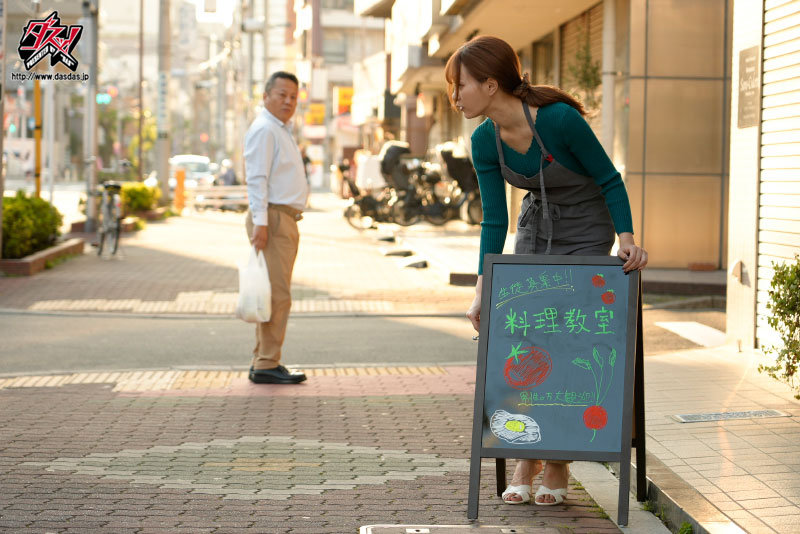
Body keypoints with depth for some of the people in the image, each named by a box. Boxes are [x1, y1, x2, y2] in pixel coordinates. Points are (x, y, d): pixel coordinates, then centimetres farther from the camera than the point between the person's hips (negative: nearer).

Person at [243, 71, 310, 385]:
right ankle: (266, 366, -12)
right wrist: (260, 222, -24)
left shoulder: (282, 131, 22)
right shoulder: (263, 130, -10)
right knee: (277, 295, -13)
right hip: (272, 218, -11)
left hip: (286, 221, 11)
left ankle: (263, 362, 16)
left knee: (276, 295, 12)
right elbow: (256, 179, -18)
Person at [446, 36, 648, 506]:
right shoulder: (486, 142, -10)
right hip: (535, 227, 5)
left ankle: (559, 465, 4)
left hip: (587, 230, -5)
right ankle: (527, 459, 8)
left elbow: (610, 180, -17)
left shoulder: (559, 119, -28)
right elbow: (494, 220, -6)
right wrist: (482, 289, -12)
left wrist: (628, 238, -30)